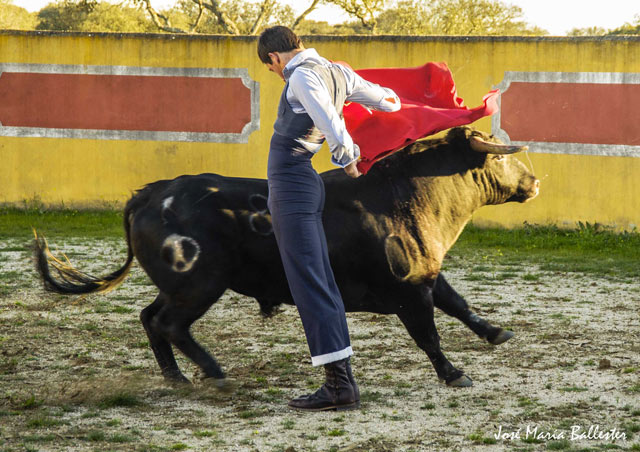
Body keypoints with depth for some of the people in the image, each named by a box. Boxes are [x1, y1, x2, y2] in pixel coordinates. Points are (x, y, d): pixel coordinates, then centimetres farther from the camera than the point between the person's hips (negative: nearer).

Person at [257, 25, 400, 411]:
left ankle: (339, 383, -14)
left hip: (291, 186, -9)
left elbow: (335, 132, -23)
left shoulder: (302, 78, -15)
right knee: (323, 286, 7)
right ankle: (343, 381, 6)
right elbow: (388, 101, 22)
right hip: (305, 186, 9)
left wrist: (349, 160, -2)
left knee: (309, 284, -10)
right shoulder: (339, 73, 10)